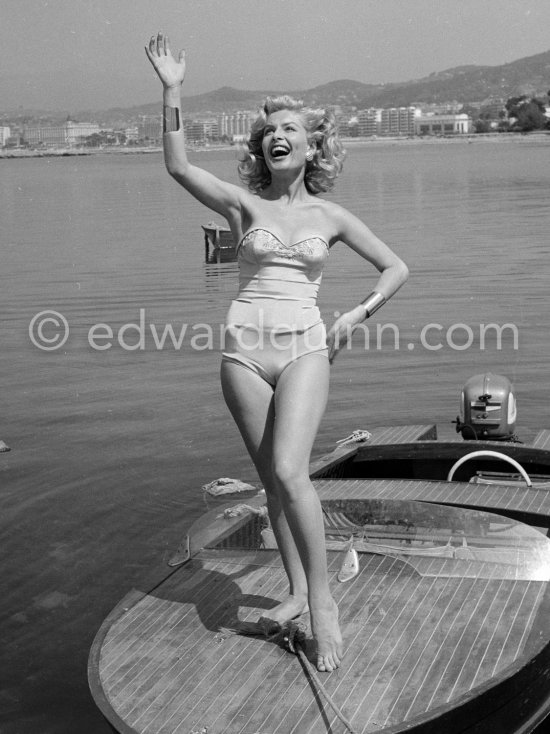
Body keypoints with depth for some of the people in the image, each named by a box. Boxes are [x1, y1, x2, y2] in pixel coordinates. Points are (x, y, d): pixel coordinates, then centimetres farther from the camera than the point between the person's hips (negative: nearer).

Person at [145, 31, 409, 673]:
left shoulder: (330, 216, 8)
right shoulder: (244, 204, 7)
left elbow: (396, 269, 15)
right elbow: (178, 166, -6)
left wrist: (356, 316, 2)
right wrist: (172, 91, -13)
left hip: (304, 350, -2)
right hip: (245, 350, 2)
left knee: (289, 471, -19)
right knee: (272, 480, 7)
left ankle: (322, 601, -7)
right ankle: (296, 590, 23)